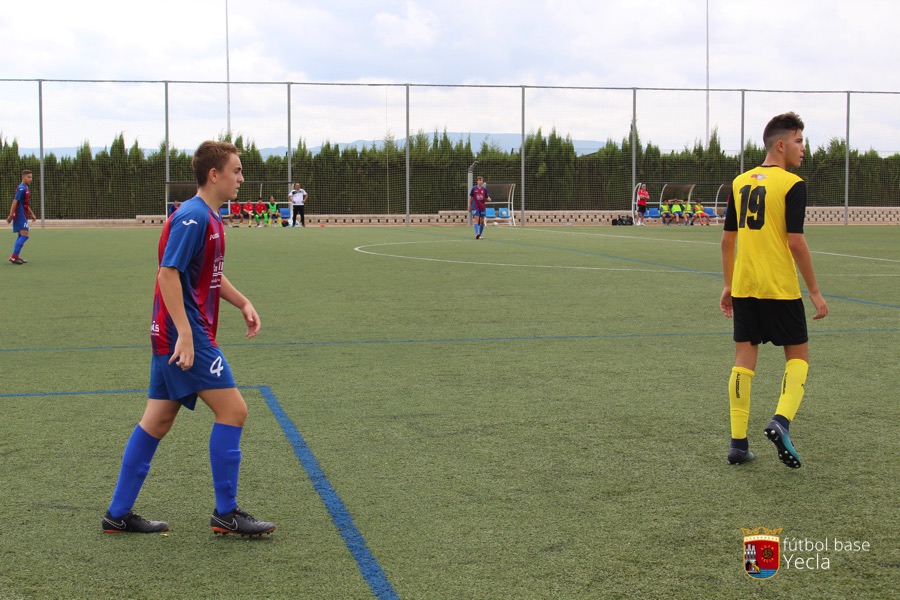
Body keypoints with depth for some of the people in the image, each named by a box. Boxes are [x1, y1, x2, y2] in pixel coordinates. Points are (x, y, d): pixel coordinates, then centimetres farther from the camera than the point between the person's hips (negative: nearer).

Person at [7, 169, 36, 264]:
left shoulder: (26, 189, 15)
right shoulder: (21, 189, -15)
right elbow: (15, 202, -20)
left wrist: (31, 214, 25)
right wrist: (11, 215, -22)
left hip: (23, 216, 10)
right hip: (20, 216, -10)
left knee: (21, 236, 13)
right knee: (24, 236, -14)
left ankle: (16, 256, 18)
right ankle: (13, 257, -14)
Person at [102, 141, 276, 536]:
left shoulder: (209, 217, 15)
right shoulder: (192, 216, -15)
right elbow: (168, 273, -22)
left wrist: (243, 303, 16)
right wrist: (185, 334, -25)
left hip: (174, 338, 10)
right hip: (184, 336, -10)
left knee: (157, 421, 12)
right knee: (233, 410, -7)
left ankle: (118, 514, 19)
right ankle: (225, 513, 2)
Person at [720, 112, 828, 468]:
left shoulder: (740, 182, 9)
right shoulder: (792, 185, -10)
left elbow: (727, 239, 12)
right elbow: (795, 242, -15)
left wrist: (728, 286, 19)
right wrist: (815, 292, -7)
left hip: (743, 288, 5)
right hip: (781, 289, -5)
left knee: (744, 359, 8)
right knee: (797, 355, 9)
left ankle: (738, 442, 8)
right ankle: (781, 420, -11)